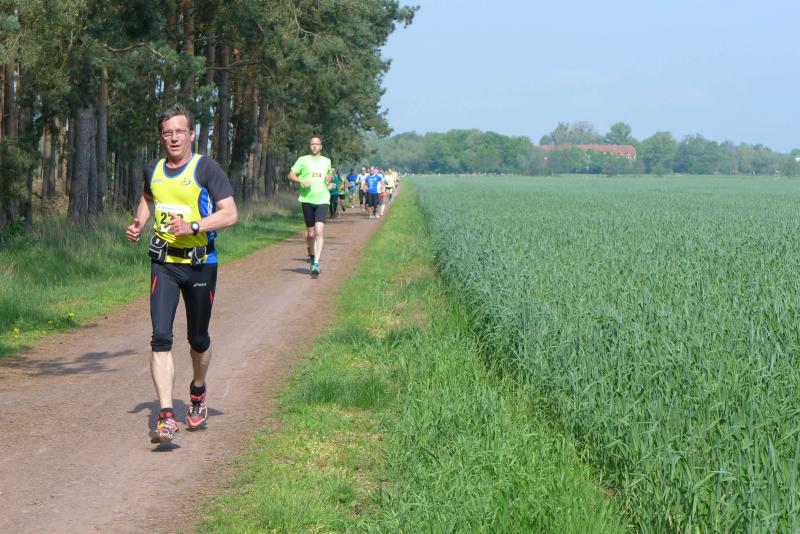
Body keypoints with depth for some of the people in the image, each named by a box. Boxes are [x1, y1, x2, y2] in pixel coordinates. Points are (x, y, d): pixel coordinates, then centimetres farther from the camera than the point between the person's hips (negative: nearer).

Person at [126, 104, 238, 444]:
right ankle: (166, 417, -16)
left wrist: (193, 226, -26)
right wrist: (138, 225, 12)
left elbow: (230, 214, -14)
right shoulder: (153, 171, 6)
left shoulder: (206, 169, -8)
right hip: (163, 263, 2)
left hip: (200, 264, -2)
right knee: (161, 337, -13)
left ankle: (198, 392, 41)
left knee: (198, 339, 12)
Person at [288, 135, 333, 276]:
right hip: (307, 200, 0)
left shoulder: (326, 161, 13)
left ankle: (316, 264, -19)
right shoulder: (303, 160, 5)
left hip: (322, 200, 0)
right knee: (310, 233, 7)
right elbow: (291, 175, 5)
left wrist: (329, 178, 6)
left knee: (319, 231, -16)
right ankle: (311, 254, 37)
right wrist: (301, 181, -13)